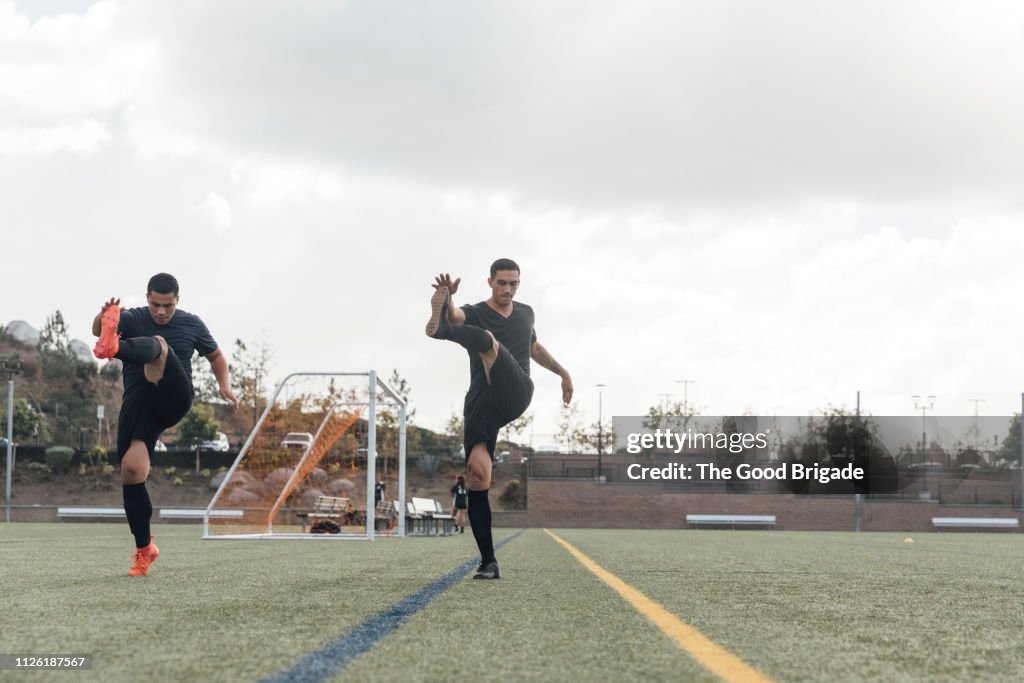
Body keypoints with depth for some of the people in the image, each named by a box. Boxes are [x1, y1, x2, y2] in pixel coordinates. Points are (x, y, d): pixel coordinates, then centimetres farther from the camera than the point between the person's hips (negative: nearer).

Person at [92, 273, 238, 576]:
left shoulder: (192, 324, 11)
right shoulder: (132, 319, 5)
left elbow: (215, 356, 26)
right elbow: (97, 329, -15)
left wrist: (224, 384, 7)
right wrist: (104, 317, -40)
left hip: (173, 400, -2)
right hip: (138, 401, 2)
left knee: (157, 345, -27)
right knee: (131, 470, -11)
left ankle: (114, 348, -65)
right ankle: (144, 548, 5)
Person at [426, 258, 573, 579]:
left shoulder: (525, 313, 18)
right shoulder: (474, 313, 3)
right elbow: (455, 315, -23)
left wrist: (563, 372, 39)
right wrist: (444, 298, -44)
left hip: (516, 395, 1)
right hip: (481, 404, -1)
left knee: (487, 340, -26)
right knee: (477, 475, -12)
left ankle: (440, 328, -60)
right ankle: (488, 562, -4)